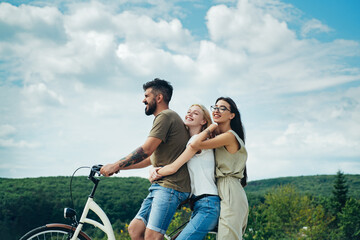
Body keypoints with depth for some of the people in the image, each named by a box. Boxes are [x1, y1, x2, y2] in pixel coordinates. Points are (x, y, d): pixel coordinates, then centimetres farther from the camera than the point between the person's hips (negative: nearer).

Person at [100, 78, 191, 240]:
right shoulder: (166, 118, 26)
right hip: (160, 185, 10)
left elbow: (146, 151, -16)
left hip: (170, 186, -10)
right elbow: (150, 159, 27)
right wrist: (119, 167, 24)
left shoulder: (165, 116, -8)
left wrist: (116, 165, -9)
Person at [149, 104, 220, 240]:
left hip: (208, 206, -9)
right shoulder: (189, 141, 21)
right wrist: (155, 170, -1)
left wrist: (154, 175, 4)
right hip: (198, 205, 9)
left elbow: (173, 168, -12)